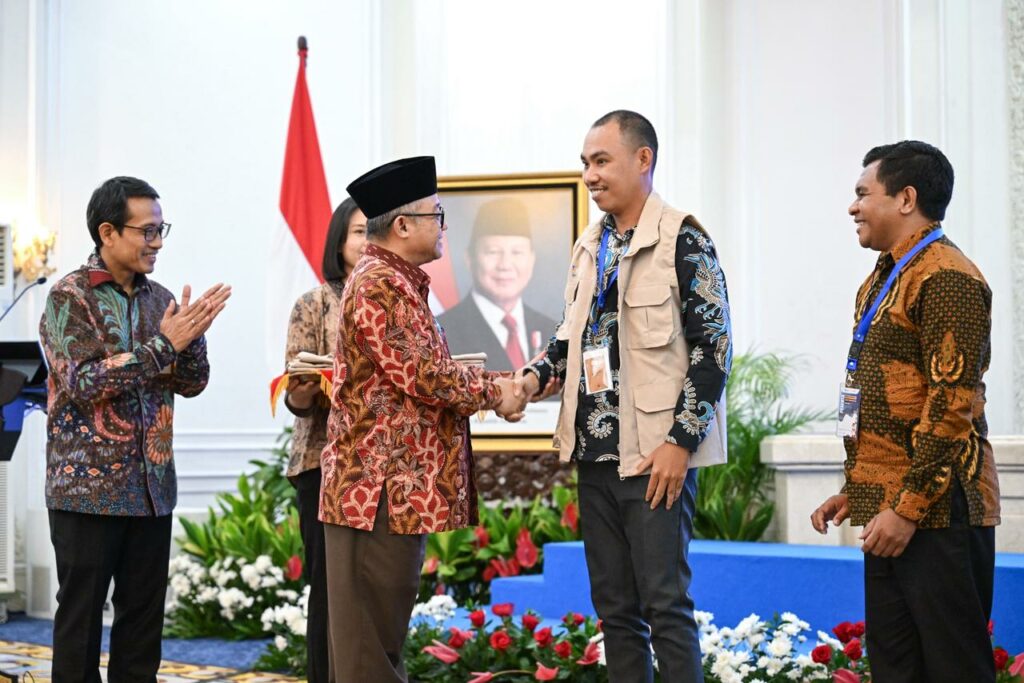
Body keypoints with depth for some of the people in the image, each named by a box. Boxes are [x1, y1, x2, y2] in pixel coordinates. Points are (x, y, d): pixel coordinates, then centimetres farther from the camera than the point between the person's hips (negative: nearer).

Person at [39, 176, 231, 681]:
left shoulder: (160, 299, 10)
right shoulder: (70, 297, -7)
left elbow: (192, 384, 8)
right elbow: (85, 381, -18)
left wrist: (190, 335, -12)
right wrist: (166, 343, -20)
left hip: (152, 487, 5)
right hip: (87, 487, -5)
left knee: (144, 619, 9)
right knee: (81, 619, 2)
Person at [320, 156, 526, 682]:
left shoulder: (399, 282, 19)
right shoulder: (379, 286, -14)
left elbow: (427, 371, 19)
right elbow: (420, 376, -19)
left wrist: (498, 385, 6)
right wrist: (492, 391, -7)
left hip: (400, 484, 11)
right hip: (383, 485, -11)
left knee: (382, 629, 15)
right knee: (371, 637, -5)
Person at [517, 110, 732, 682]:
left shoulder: (682, 240, -8)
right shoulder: (590, 248, 14)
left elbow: (713, 347, -11)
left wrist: (680, 442, -16)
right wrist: (537, 377, 3)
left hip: (657, 456, -7)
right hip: (596, 452, 7)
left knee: (665, 604, -6)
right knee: (614, 608, 11)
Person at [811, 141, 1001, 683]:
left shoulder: (946, 277, -12)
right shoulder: (884, 278, 18)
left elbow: (952, 404, -19)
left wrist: (908, 507, -20)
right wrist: (855, 489, 19)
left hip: (937, 510, -9)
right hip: (889, 507, 9)